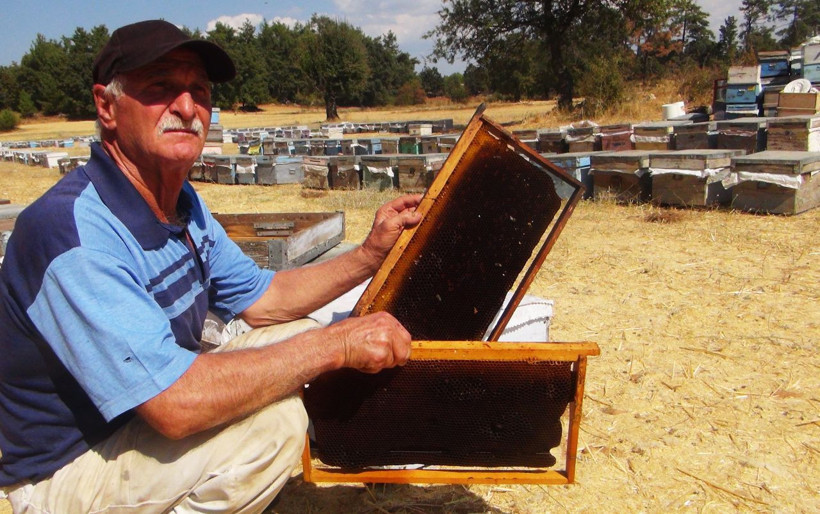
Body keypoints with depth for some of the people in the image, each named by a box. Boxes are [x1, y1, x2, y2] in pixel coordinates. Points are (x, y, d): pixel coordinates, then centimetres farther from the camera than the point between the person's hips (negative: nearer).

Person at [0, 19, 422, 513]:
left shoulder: (182, 202, 2)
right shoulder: (73, 232, -29)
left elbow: (261, 297, 8)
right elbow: (175, 405, -36)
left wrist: (371, 255, -4)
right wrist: (337, 344, -30)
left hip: (145, 417, 9)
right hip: (67, 474, -9)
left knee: (299, 335, 8)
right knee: (272, 418, -29)